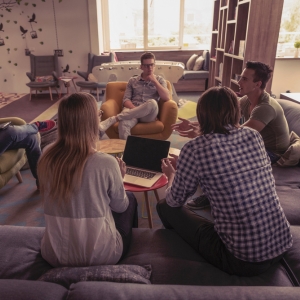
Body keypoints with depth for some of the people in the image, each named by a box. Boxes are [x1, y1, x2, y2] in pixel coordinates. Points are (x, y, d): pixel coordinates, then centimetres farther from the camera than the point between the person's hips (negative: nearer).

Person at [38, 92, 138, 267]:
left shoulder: (46, 158, -11)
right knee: (130, 199, 22)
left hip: (54, 255, 4)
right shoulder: (106, 163, -25)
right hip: (100, 256, -4)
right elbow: (120, 206, -7)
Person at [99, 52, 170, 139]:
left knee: (152, 102, -39)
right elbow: (126, 100, 9)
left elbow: (166, 98, 3)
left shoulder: (160, 80, 18)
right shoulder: (132, 81, 20)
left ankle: (113, 119, -38)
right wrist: (135, 109, -12)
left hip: (148, 114, 1)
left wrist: (154, 81, -1)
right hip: (132, 110, 0)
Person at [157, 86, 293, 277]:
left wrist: (171, 175, 19)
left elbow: (175, 201, -3)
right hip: (283, 244, 6)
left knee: (166, 207, 10)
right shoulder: (254, 136, -1)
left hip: (243, 260, -6)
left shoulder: (195, 149, -17)